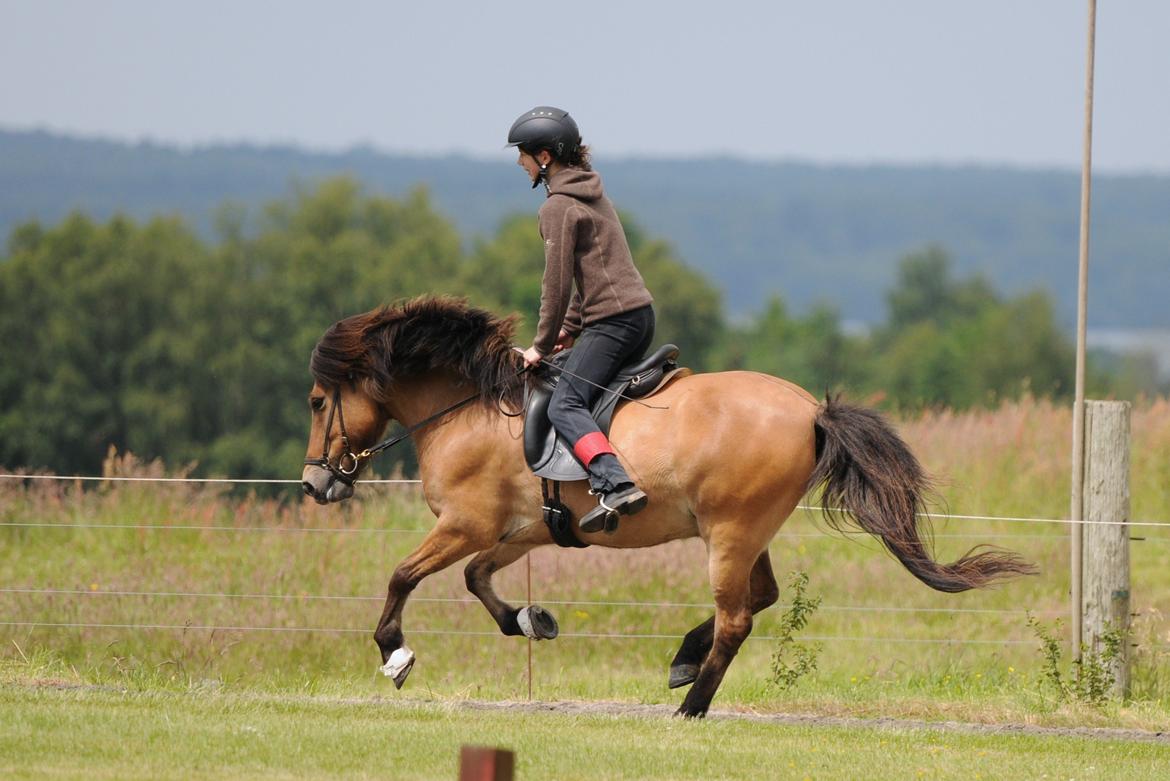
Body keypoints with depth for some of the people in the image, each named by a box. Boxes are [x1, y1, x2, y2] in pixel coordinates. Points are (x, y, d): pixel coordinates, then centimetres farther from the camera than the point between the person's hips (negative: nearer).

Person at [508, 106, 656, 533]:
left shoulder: (558, 206, -10)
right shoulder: (591, 192, 19)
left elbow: (557, 282, -11)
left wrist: (543, 345, -2)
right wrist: (570, 328, 20)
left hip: (611, 319, -10)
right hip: (640, 312, 10)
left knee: (564, 406, -17)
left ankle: (616, 485, -35)